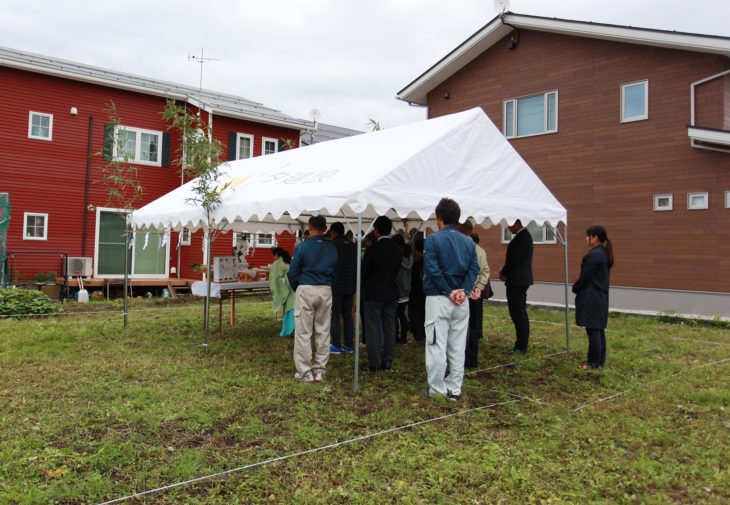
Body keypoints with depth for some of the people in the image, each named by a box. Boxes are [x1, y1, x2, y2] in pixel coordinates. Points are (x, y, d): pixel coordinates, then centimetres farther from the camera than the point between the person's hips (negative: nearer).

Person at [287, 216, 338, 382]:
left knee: (303, 332, 2)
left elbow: (293, 272, -4)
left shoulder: (302, 247, -8)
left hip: (305, 290, -4)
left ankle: (305, 372, 5)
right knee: (323, 331, 10)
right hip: (326, 291, 4)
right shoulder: (332, 248, 6)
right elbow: (335, 272, 12)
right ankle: (320, 370, 15)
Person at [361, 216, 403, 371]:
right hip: (391, 294, 5)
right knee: (389, 328, 11)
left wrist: (364, 287, 12)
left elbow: (364, 272, -7)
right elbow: (396, 271, 8)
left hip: (373, 294, -5)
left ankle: (373, 363, 6)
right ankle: (387, 361, 16)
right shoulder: (398, 251, 1)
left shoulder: (372, 250, -15)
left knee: (373, 329, 2)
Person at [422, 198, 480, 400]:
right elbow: (474, 268, 0)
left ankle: (437, 390, 9)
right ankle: (454, 389, 19)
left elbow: (432, 269, -14)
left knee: (436, 346, 2)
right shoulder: (468, 242, 9)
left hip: (438, 299, -5)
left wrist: (449, 292, -10)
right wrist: (464, 291, -9)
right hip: (462, 301, 5)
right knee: (458, 347, 12)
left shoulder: (433, 240, -6)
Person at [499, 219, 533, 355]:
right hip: (520, 280, 11)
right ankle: (522, 345, 20)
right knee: (520, 313, 13)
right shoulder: (524, 235, 16)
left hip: (517, 281, -11)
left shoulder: (522, 237, -16)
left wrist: (503, 273, -6)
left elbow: (514, 259, -19)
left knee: (518, 313, -7)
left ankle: (521, 347, -3)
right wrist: (505, 272, 9)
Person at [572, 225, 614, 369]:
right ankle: (600, 360, 23)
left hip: (591, 299, -10)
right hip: (602, 297, 10)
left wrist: (575, 288, 0)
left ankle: (593, 362, 4)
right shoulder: (604, 254, 12)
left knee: (593, 331, -3)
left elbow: (585, 277, -18)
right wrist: (577, 287, 14)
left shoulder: (593, 255, -18)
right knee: (599, 330, 15)